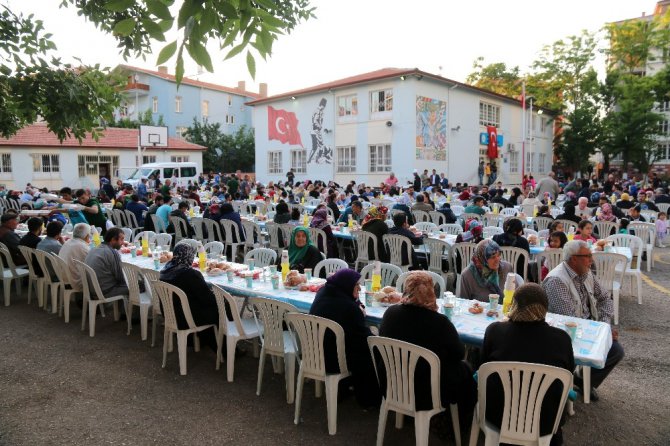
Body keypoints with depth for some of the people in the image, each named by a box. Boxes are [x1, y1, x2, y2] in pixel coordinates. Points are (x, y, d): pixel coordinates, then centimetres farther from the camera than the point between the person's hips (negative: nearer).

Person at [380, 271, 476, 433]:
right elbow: (459, 354, -9)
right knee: (465, 370, 20)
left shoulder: (390, 313, -12)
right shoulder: (439, 322, -24)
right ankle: (459, 425, 35)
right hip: (426, 394, -5)